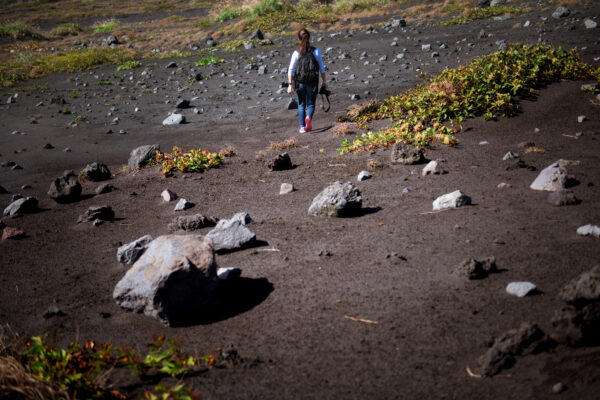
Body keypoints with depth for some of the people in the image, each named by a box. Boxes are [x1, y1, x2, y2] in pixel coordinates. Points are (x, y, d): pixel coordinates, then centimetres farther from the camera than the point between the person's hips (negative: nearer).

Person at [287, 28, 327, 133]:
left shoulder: (296, 53, -6)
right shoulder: (316, 51, -5)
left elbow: (291, 70, -7)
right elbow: (322, 68, -1)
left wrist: (290, 85, -3)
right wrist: (324, 81, 9)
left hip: (300, 82, 0)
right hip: (313, 82, 0)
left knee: (301, 105, 14)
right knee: (310, 104, 10)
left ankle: (302, 127, 14)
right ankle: (308, 117, -20)